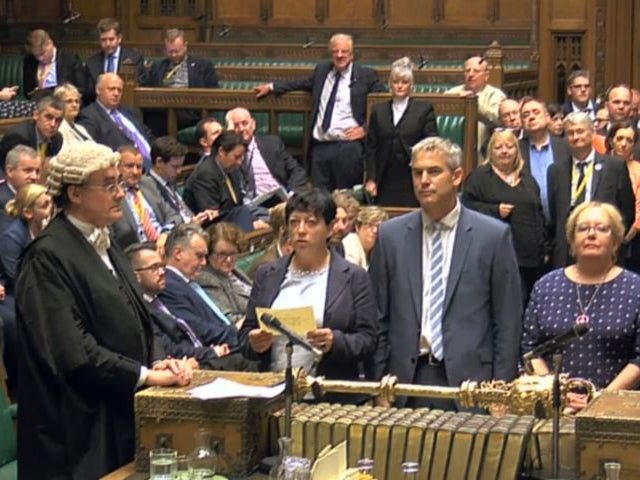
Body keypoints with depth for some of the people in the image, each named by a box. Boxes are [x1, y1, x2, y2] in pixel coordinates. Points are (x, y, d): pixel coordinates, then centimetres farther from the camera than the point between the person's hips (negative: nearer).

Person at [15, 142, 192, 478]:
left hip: (122, 418, 8)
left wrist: (157, 362, -2)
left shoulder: (103, 245, 12)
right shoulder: (48, 258, -16)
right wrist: (146, 375, -17)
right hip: (82, 428, -8)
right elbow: (72, 351, -21)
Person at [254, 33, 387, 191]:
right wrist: (271, 87, 26)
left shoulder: (366, 75, 3)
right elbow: (304, 83, 32)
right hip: (319, 146, 4)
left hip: (348, 146, -4)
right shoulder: (321, 70, 16)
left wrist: (365, 128, -5)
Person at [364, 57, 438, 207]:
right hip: (386, 183, 2)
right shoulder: (378, 111, 13)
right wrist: (370, 179, 3)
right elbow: (371, 148, 11)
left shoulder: (424, 109, 6)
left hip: (413, 182, -2)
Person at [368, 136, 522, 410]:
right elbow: (378, 320, 8)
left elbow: (508, 323, 1)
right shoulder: (390, 235, 7)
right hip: (405, 379, 2)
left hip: (469, 380, -2)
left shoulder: (494, 235, 1)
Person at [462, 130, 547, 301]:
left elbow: (539, 214, 27)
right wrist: (495, 210, -17)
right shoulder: (479, 176, 3)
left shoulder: (527, 178, 21)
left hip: (531, 257, 6)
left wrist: (543, 248, 20)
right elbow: (467, 207, -6)